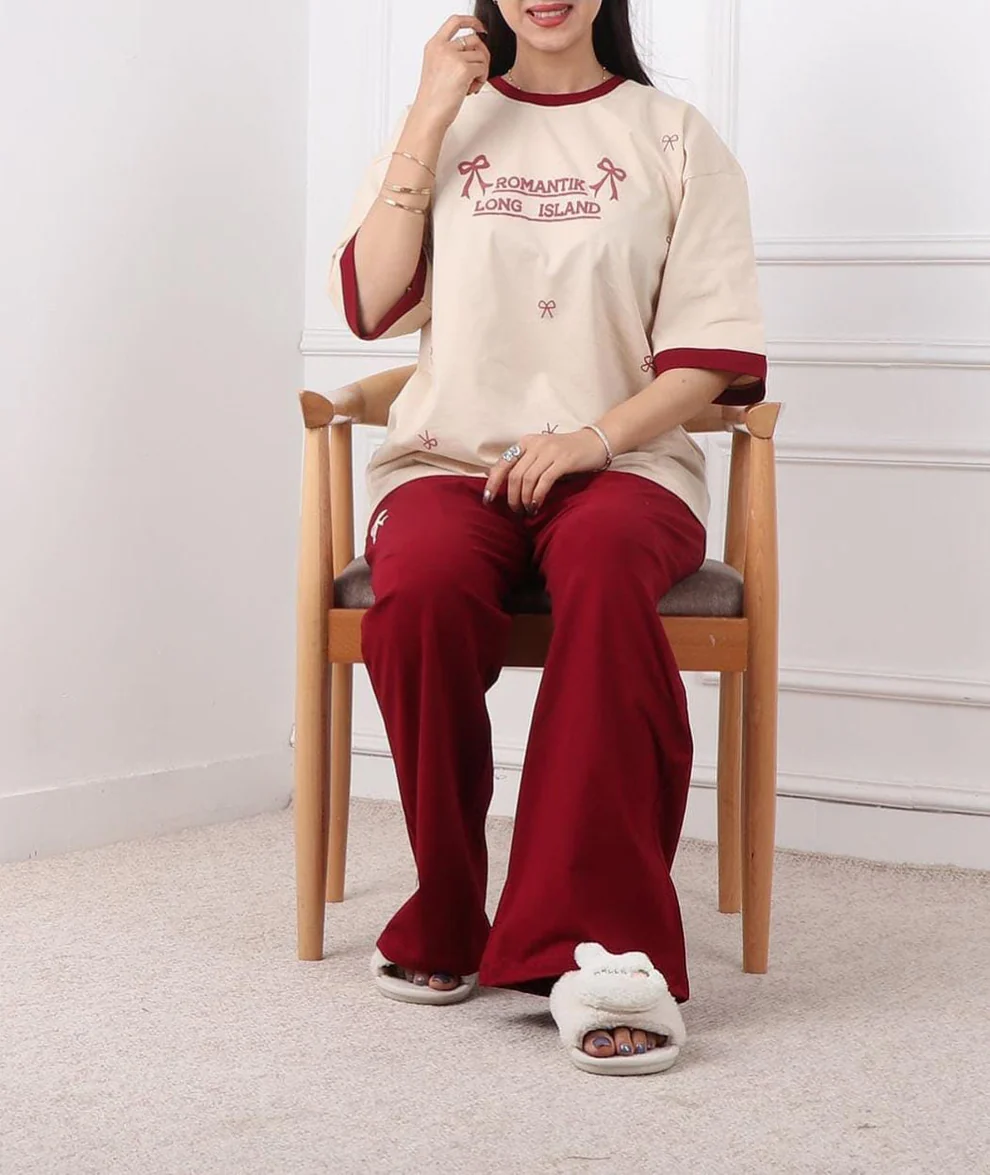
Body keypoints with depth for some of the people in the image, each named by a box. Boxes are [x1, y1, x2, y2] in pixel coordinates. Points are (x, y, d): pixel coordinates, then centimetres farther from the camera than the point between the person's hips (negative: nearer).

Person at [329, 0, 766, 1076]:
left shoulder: (672, 138, 13)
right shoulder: (443, 122, 18)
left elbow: (713, 353, 4)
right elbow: (372, 303, 3)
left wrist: (595, 437, -13)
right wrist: (430, 117, 1)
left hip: (622, 464, -1)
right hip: (450, 461, 1)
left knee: (603, 565, -38)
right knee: (424, 583, -35)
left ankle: (603, 944, -40)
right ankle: (442, 923, -20)